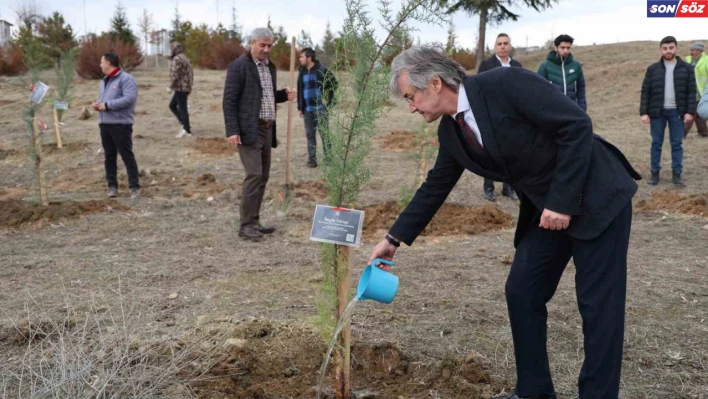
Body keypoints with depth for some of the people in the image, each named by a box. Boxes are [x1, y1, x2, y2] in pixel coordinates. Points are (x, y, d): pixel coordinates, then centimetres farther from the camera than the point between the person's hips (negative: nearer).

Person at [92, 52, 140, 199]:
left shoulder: (126, 79, -9)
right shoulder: (103, 81, 20)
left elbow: (129, 98, -21)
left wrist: (107, 105, -20)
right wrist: (97, 104, 4)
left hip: (121, 124, -8)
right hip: (104, 124, 8)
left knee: (127, 156, -6)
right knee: (109, 156, 9)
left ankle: (134, 187, -3)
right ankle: (112, 185, 16)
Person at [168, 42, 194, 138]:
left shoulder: (176, 59, -14)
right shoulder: (183, 58, 17)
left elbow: (175, 75, -20)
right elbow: (190, 73, 19)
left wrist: (171, 86, -9)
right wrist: (189, 85, 20)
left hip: (180, 87, -10)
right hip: (186, 87, 10)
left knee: (182, 108, -4)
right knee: (172, 105, 17)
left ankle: (187, 131, -1)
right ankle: (185, 125, 14)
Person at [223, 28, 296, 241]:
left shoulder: (269, 66, 16)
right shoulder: (239, 66, -8)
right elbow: (229, 100, -12)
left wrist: (284, 95, 6)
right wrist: (232, 130, -19)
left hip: (267, 129, 8)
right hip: (249, 130, -8)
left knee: (263, 177, 9)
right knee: (254, 175, -12)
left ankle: (254, 222, 18)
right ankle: (246, 225, -4)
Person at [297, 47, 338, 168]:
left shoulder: (322, 70, -9)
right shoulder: (302, 72, 9)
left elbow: (334, 83, -3)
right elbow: (300, 90, 14)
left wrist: (327, 99, -5)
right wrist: (300, 107, 11)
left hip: (320, 108, -5)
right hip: (307, 109, 5)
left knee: (324, 133, -1)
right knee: (310, 134, 7)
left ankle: (328, 157, 8)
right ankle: (312, 159, 13)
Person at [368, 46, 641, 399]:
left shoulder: (506, 84, -22)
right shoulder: (450, 131, 1)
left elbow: (577, 125, -23)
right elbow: (435, 187, 11)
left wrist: (563, 200, -22)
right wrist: (394, 238, 13)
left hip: (595, 195, -7)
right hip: (546, 209, 7)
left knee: (598, 302, -3)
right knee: (521, 292, 6)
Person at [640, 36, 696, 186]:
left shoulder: (686, 68, 1)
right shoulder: (652, 69, 2)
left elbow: (691, 92, 1)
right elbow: (645, 92, 1)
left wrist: (690, 111, -8)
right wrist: (644, 112, -6)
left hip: (677, 112, 0)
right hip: (657, 112, 0)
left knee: (677, 144, 4)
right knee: (656, 143, 5)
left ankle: (677, 174, 11)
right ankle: (655, 173, 13)